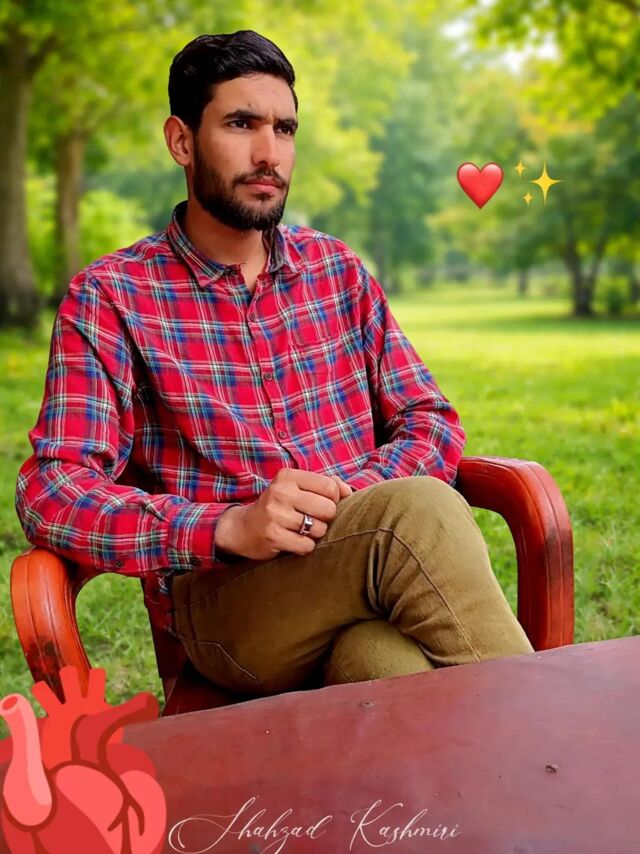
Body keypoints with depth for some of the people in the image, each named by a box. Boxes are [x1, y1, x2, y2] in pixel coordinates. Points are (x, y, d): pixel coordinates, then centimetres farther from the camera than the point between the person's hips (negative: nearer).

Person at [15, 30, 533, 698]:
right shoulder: (109, 297, 2)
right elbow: (50, 493, -7)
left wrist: (346, 500, -11)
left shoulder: (338, 270, 15)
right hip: (217, 600, -2)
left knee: (387, 658, -35)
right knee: (416, 512, -31)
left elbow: (433, 423, 11)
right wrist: (231, 526, -24)